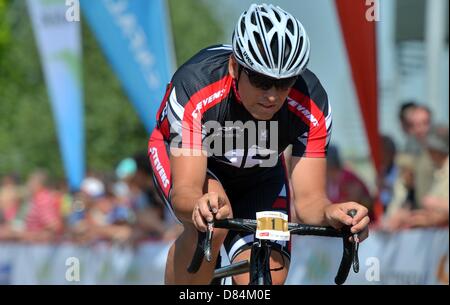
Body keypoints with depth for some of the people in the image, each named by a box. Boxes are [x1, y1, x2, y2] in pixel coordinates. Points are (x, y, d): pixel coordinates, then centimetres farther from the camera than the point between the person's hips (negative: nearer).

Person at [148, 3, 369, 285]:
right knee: (212, 223, -36)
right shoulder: (195, 85, -38)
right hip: (183, 155, -3)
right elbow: (185, 193, -43)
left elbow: (309, 199, -28)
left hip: (258, 175, 3)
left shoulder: (311, 106, -31)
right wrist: (199, 207, -67)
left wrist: (331, 213, -52)